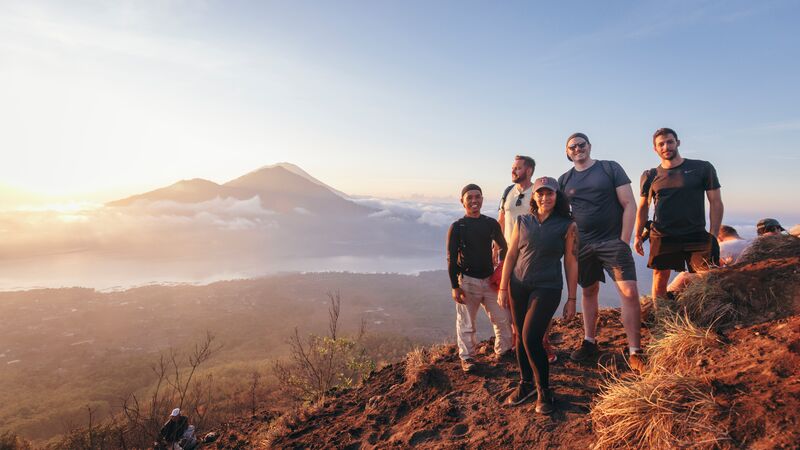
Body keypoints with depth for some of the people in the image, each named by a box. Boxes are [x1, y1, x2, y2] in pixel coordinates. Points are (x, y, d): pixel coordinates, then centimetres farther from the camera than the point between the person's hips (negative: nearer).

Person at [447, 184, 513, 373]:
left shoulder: (491, 224, 3)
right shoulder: (457, 227, -8)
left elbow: (503, 248, 16)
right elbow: (451, 259, -8)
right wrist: (455, 287, -11)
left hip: (490, 279, 4)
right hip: (467, 281, -4)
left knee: (502, 318, 10)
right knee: (466, 323, 5)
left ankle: (503, 351, 32)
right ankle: (466, 357, 23)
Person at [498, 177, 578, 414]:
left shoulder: (567, 225, -2)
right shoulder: (522, 222, 5)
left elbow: (571, 263, -1)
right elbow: (511, 255, 6)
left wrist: (571, 299, -1)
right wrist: (503, 288, 3)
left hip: (547, 288, -3)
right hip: (518, 286, 4)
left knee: (531, 337, -13)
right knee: (521, 337, 10)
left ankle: (544, 391, 9)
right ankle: (525, 383, 30)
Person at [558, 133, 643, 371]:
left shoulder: (610, 168, 0)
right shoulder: (564, 180, 9)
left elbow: (629, 205, -4)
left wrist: (624, 241, -9)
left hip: (613, 241, -3)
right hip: (582, 244, 3)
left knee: (629, 292, -11)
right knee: (589, 291, 12)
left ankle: (635, 352, -1)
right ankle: (589, 342, 26)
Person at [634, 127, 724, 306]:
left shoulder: (702, 168, 5)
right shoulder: (650, 176, 9)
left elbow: (716, 202, 4)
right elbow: (643, 207, 15)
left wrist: (713, 236, -4)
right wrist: (638, 235, 8)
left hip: (697, 237, -1)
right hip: (662, 238, 1)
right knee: (660, 278, 4)